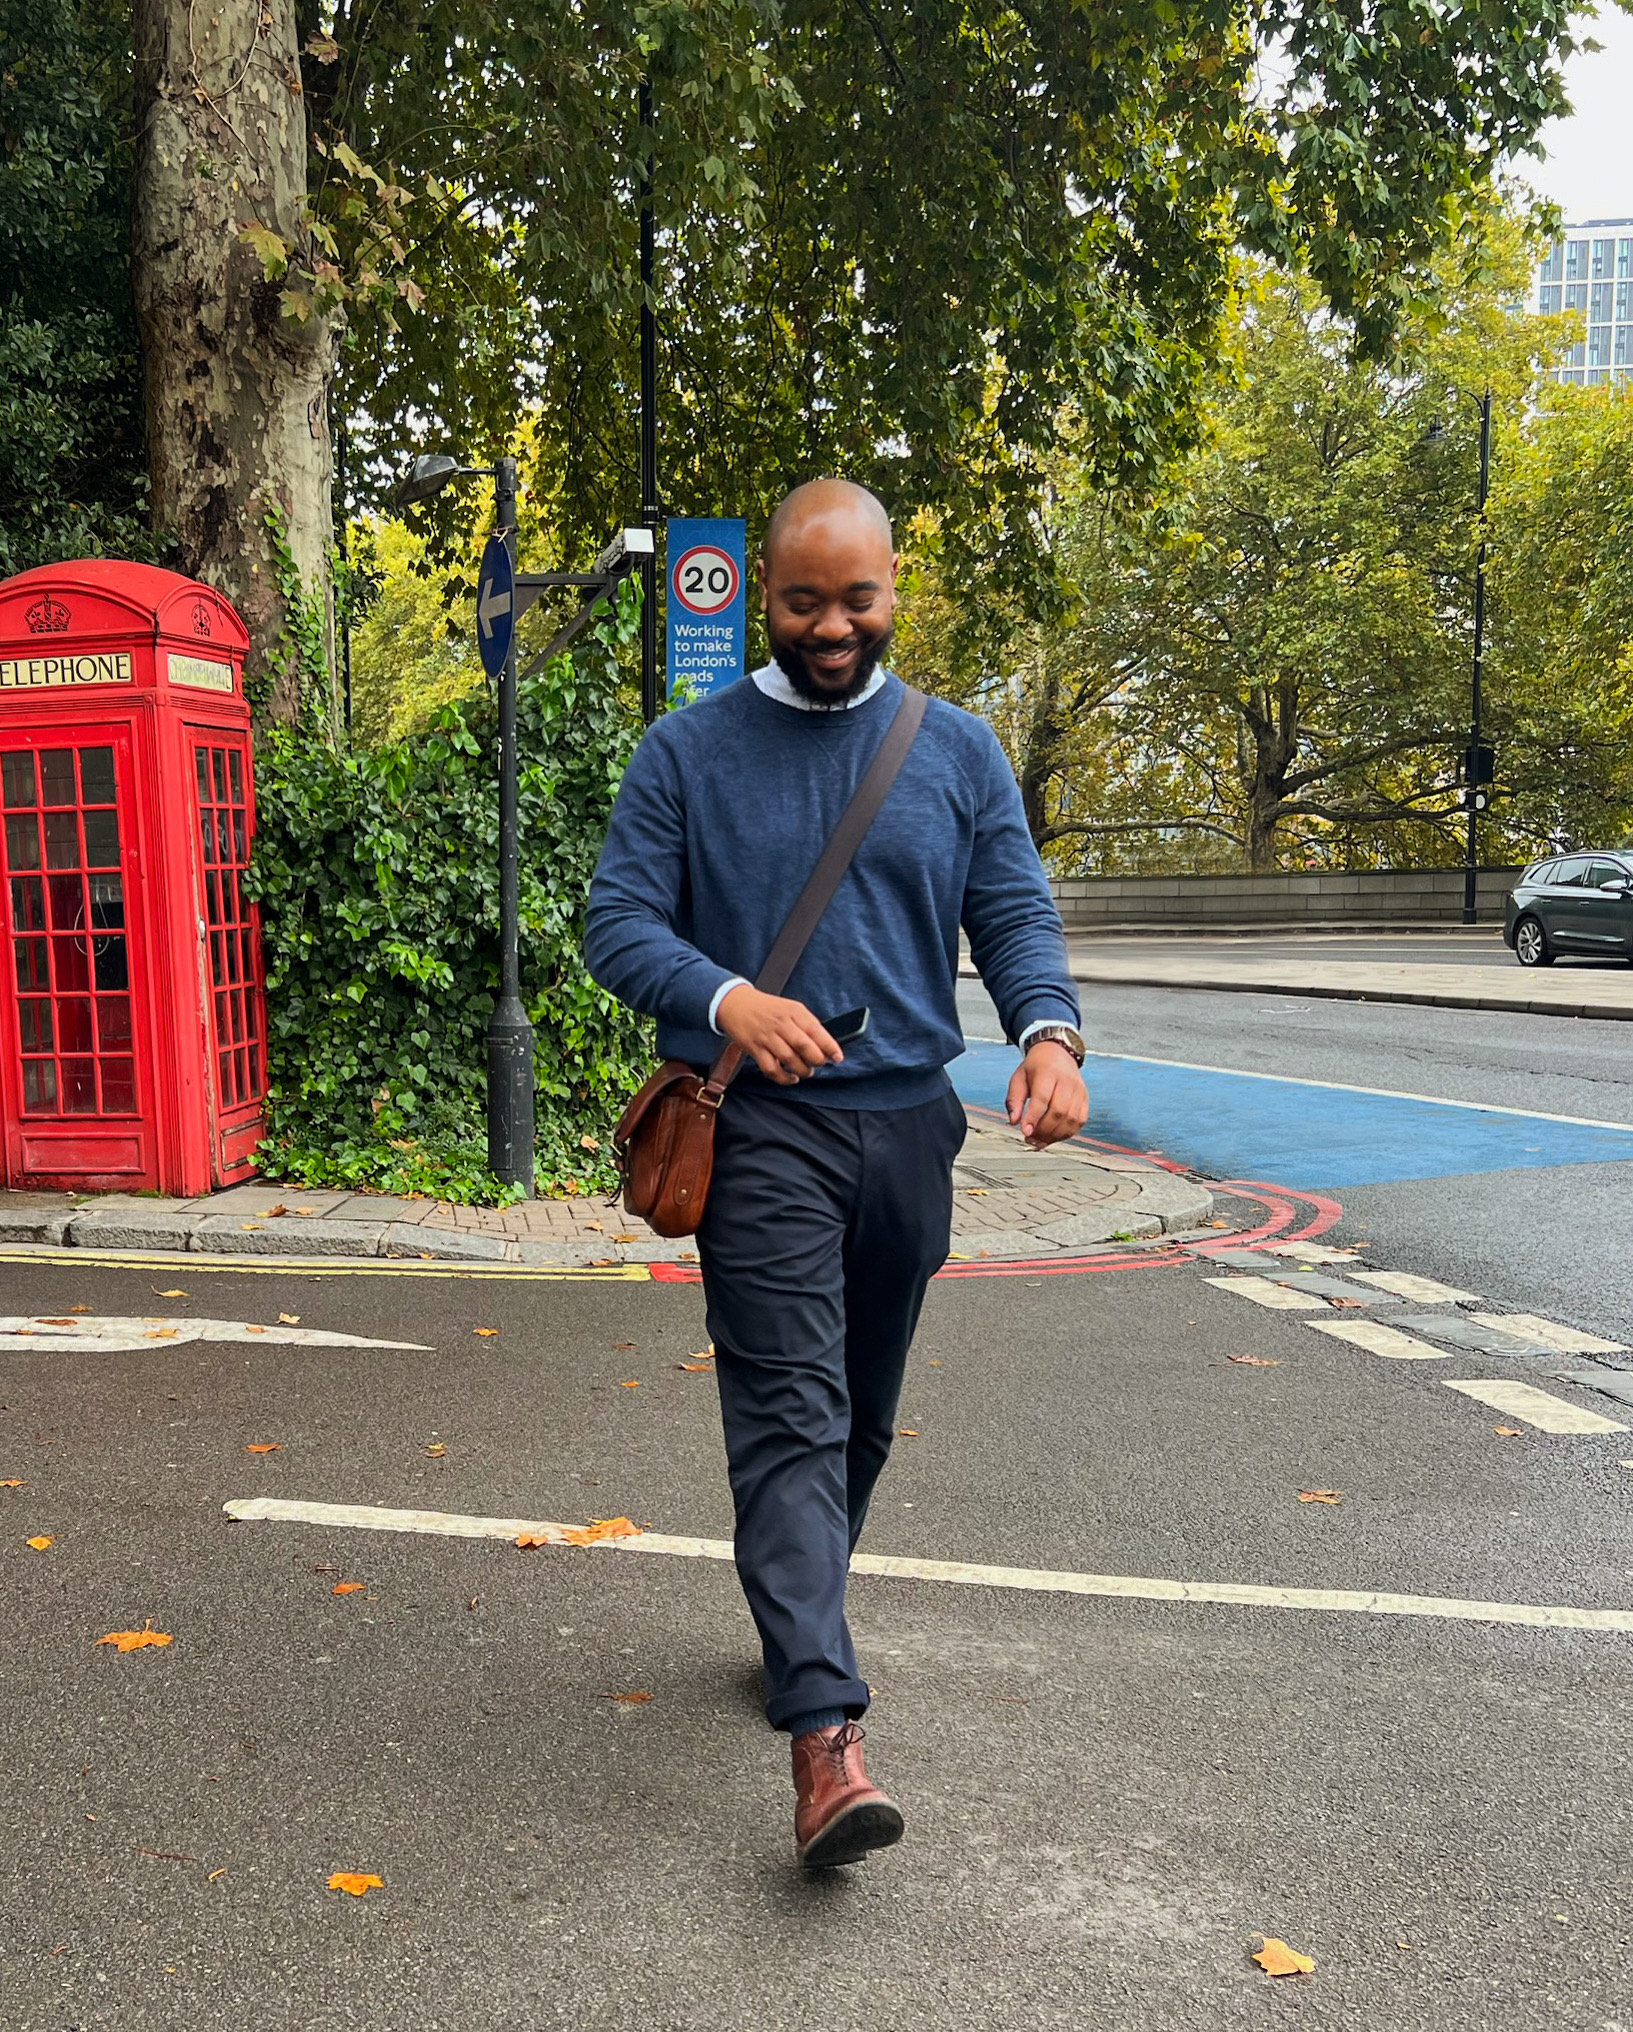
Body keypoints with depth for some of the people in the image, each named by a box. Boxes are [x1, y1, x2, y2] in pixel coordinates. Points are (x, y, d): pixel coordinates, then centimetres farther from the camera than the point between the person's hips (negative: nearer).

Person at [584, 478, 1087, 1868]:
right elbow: (619, 924, -3)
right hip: (760, 1129, -3)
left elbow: (1015, 915, 4)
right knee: (792, 1417, -13)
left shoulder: (959, 751, 8)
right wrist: (727, 999, -23)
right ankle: (825, 1728, -15)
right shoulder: (688, 753, 2)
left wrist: (1050, 1031, -17)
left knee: (864, 1420, 16)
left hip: (908, 1126, 4)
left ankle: (799, 1628, 37)